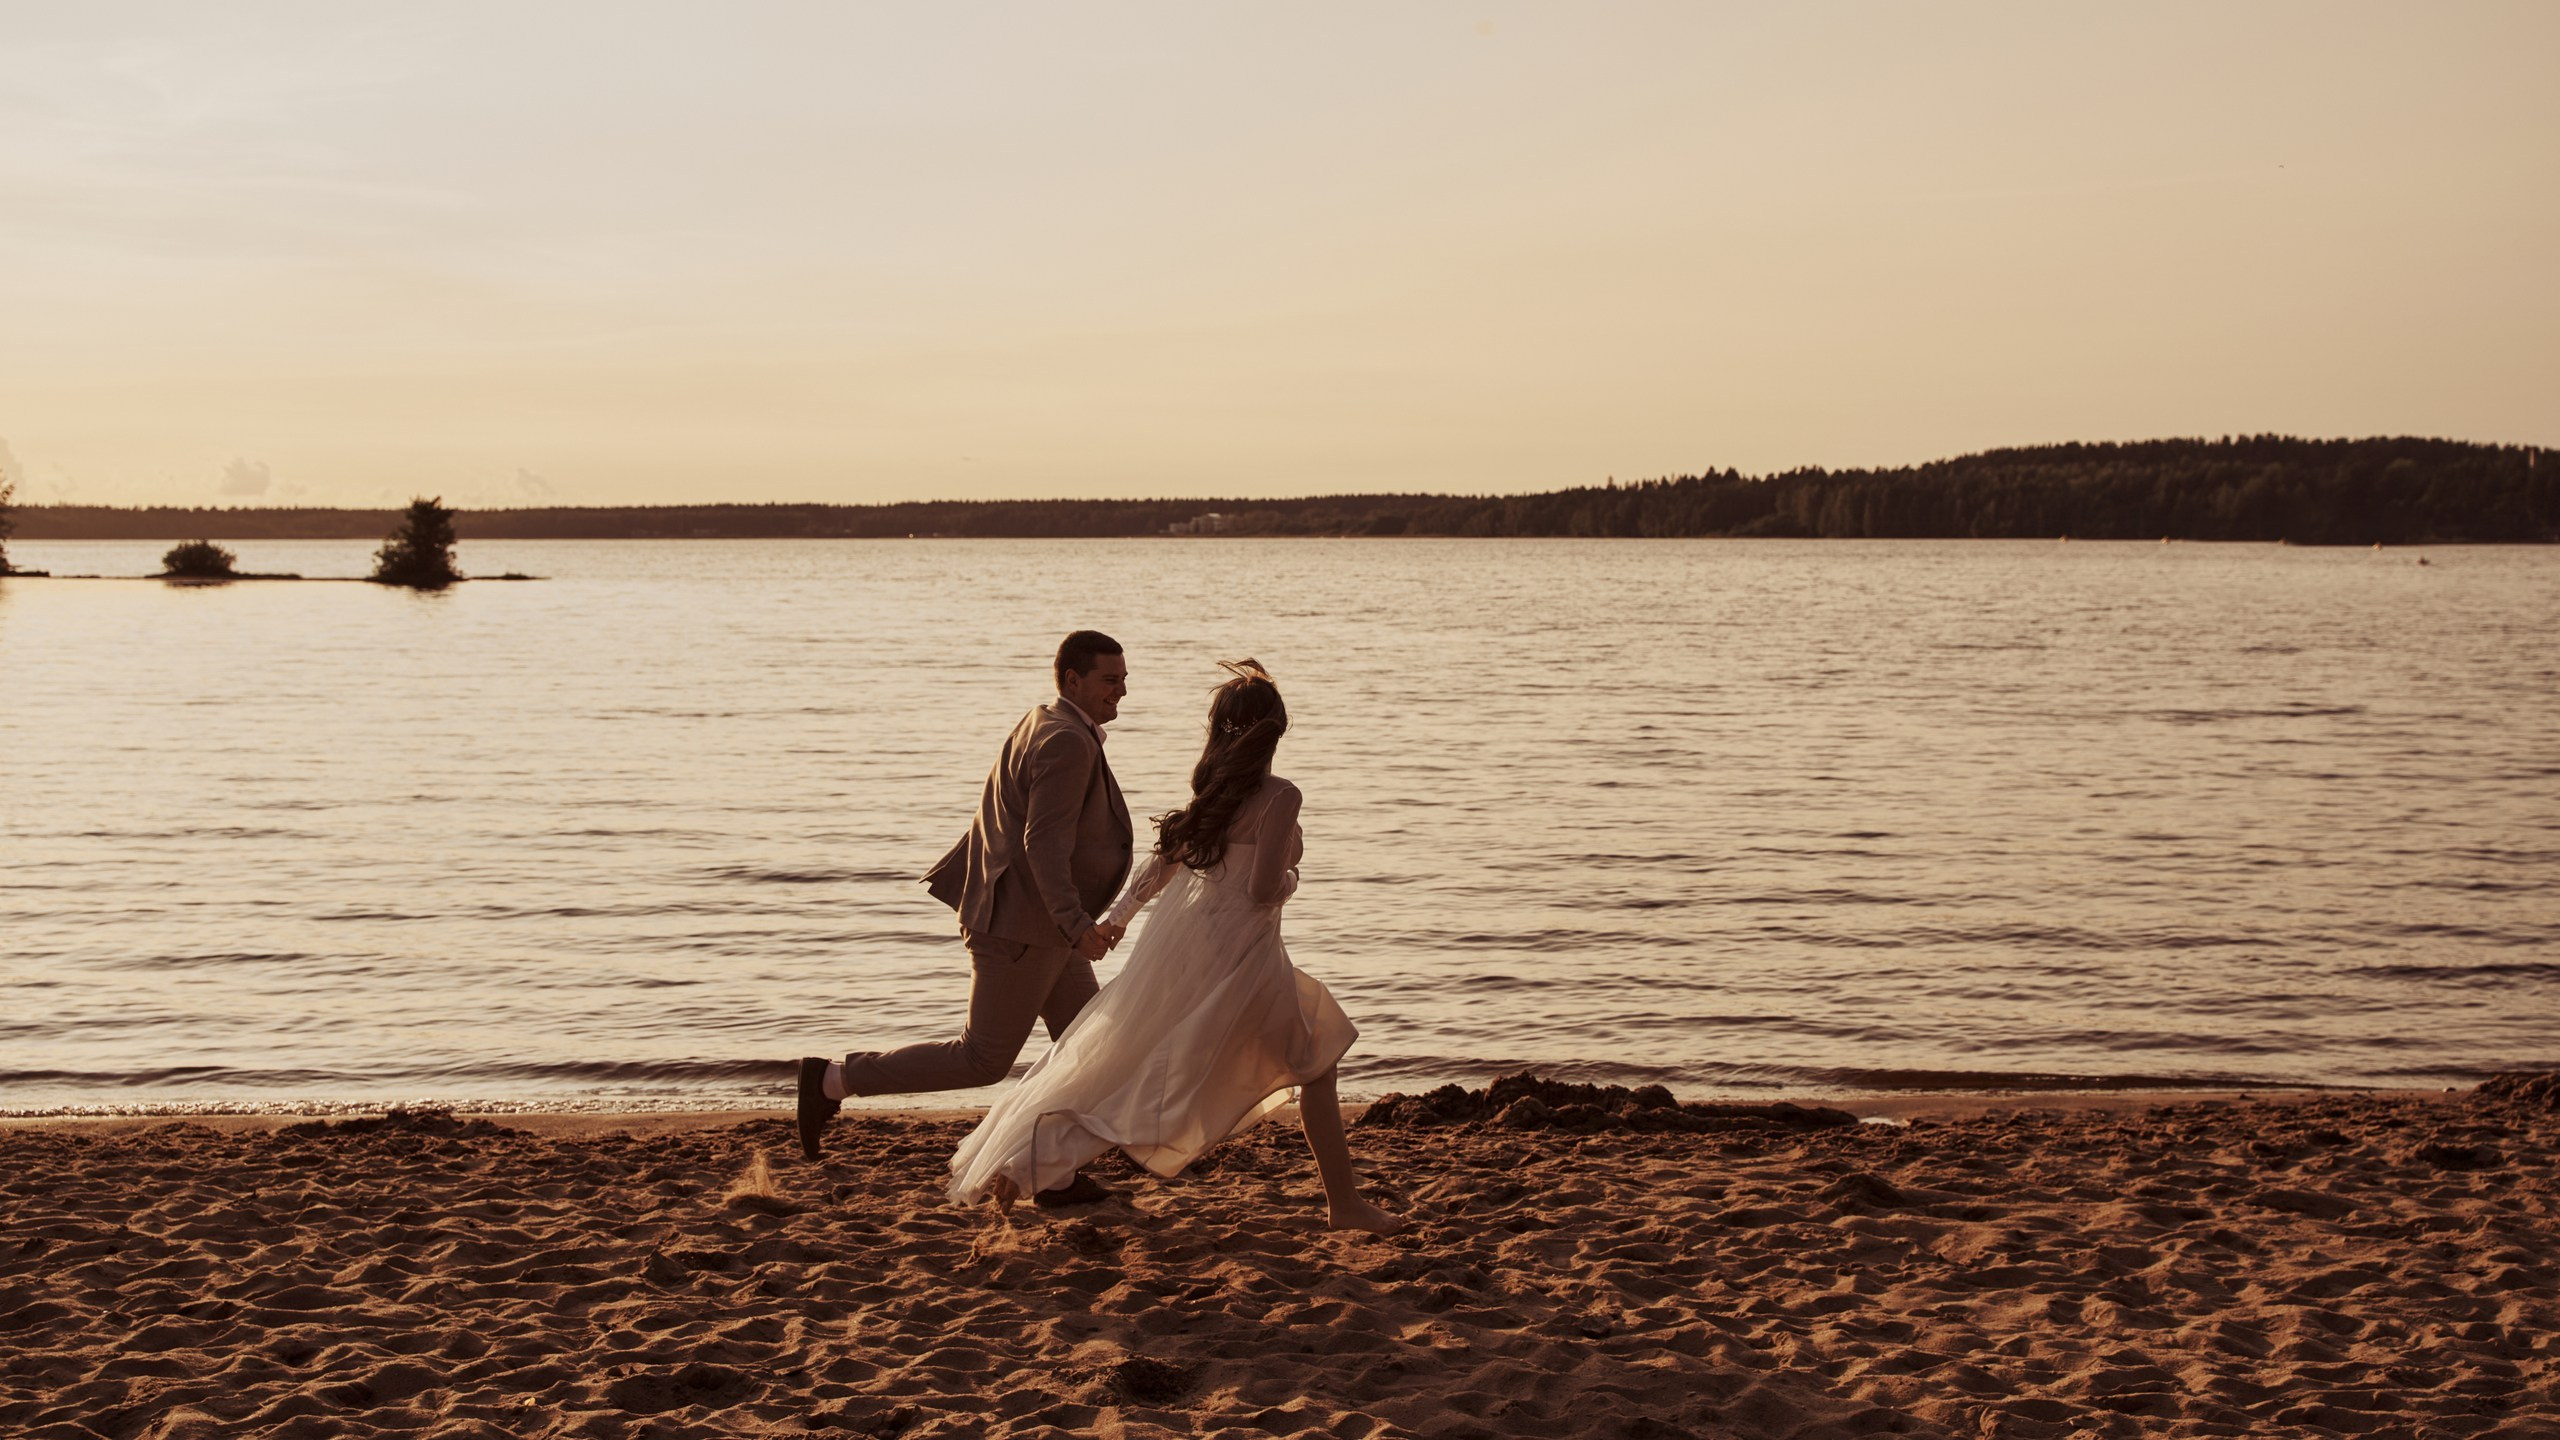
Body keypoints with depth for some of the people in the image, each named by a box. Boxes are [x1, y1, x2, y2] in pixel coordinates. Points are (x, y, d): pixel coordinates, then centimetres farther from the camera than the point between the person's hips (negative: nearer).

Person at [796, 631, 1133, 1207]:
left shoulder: (1043, 728, 14)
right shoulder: (1067, 742, -19)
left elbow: (996, 822, 19)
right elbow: (1043, 843, -28)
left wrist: (959, 880, 24)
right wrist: (1077, 924, -35)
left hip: (1043, 926, 11)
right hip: (1021, 926, -11)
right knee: (984, 1059, -3)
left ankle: (1056, 1176, 17)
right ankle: (832, 1080, 2)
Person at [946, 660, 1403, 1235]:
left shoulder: (1212, 785, 7)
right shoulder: (1279, 797, -14)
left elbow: (1164, 859, 16)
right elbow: (1263, 890, -18)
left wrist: (1116, 917, 28)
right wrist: (1288, 882, 5)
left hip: (1181, 938, 6)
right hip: (1239, 952, -6)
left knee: (1108, 1059, 15)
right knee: (1316, 1064, 11)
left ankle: (1016, 1160, 12)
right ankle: (1344, 1202, 13)